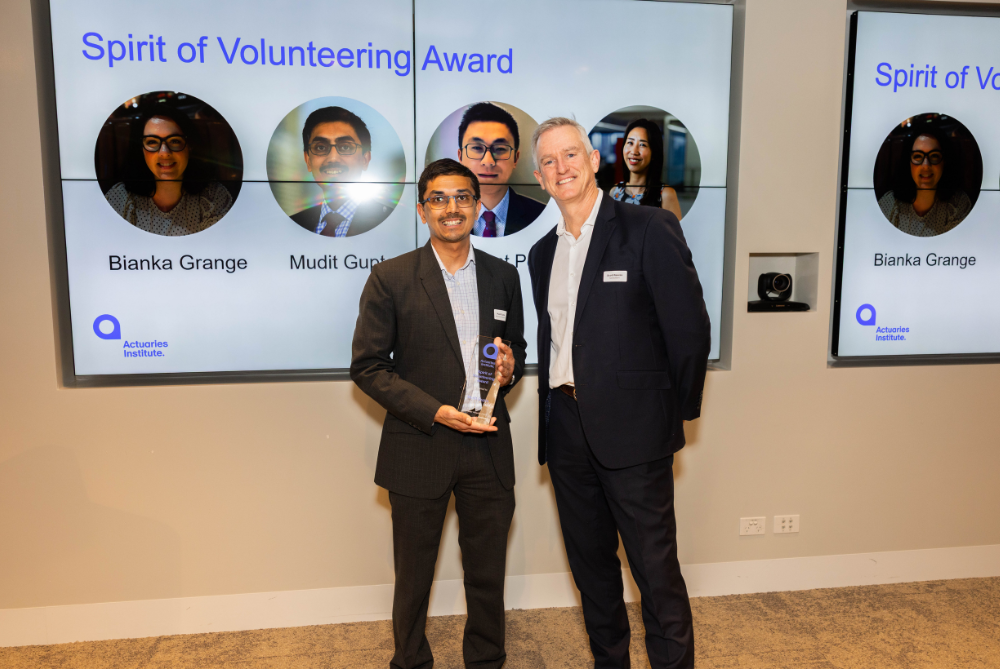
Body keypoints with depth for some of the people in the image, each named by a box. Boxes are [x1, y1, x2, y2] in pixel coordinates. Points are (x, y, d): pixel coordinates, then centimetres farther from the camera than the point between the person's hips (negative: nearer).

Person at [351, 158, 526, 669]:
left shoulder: (503, 276, 6)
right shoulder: (390, 278, -6)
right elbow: (367, 366, -7)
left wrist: (511, 368, -8)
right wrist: (435, 412, -16)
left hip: (489, 448, 3)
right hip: (420, 449, -2)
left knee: (488, 574, 16)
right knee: (413, 576, 14)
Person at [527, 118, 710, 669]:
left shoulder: (650, 229, -8)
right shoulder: (543, 253, 12)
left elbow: (689, 328, -8)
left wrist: (679, 410, -3)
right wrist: (554, 410, 11)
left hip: (632, 430, -6)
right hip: (566, 431, 6)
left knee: (655, 567, 3)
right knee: (590, 563, 17)